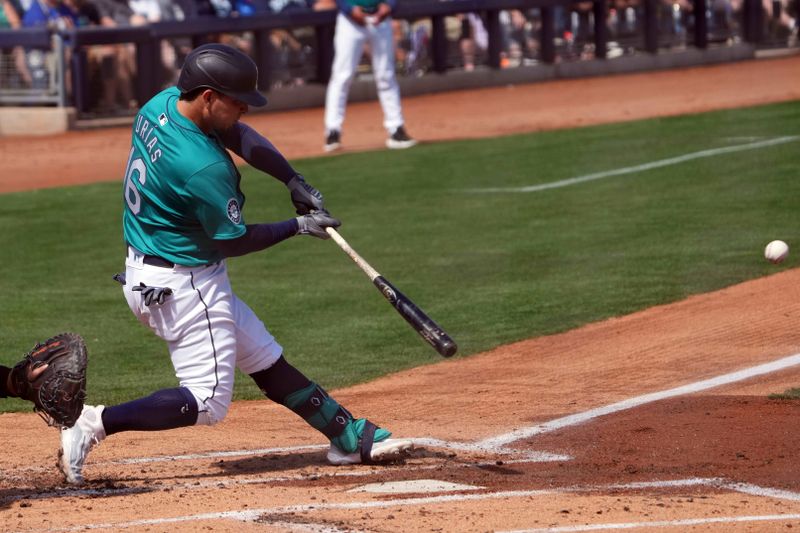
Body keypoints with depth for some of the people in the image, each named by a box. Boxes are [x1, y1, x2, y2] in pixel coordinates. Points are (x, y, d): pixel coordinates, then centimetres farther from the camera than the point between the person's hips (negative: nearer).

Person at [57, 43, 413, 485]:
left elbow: (239, 136, 10)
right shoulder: (204, 167, -30)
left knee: (265, 358, 16)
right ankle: (96, 423, -10)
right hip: (180, 285, -11)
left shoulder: (162, 104, -3)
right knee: (206, 402, -6)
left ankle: (349, 436, 23)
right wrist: (298, 226, -3)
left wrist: (294, 181, 0)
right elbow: (233, 242, -16)